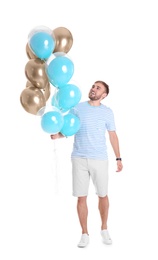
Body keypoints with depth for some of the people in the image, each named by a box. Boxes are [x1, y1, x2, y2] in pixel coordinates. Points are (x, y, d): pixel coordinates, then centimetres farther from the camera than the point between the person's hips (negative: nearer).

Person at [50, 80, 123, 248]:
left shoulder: (107, 112, 3)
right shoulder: (77, 108, 2)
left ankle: (104, 229, 32)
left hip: (100, 160, 0)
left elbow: (113, 136, 8)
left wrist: (118, 158, 7)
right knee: (81, 197, 3)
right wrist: (58, 135, -20)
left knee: (103, 195, 10)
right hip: (79, 159, 0)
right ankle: (85, 234, 17)